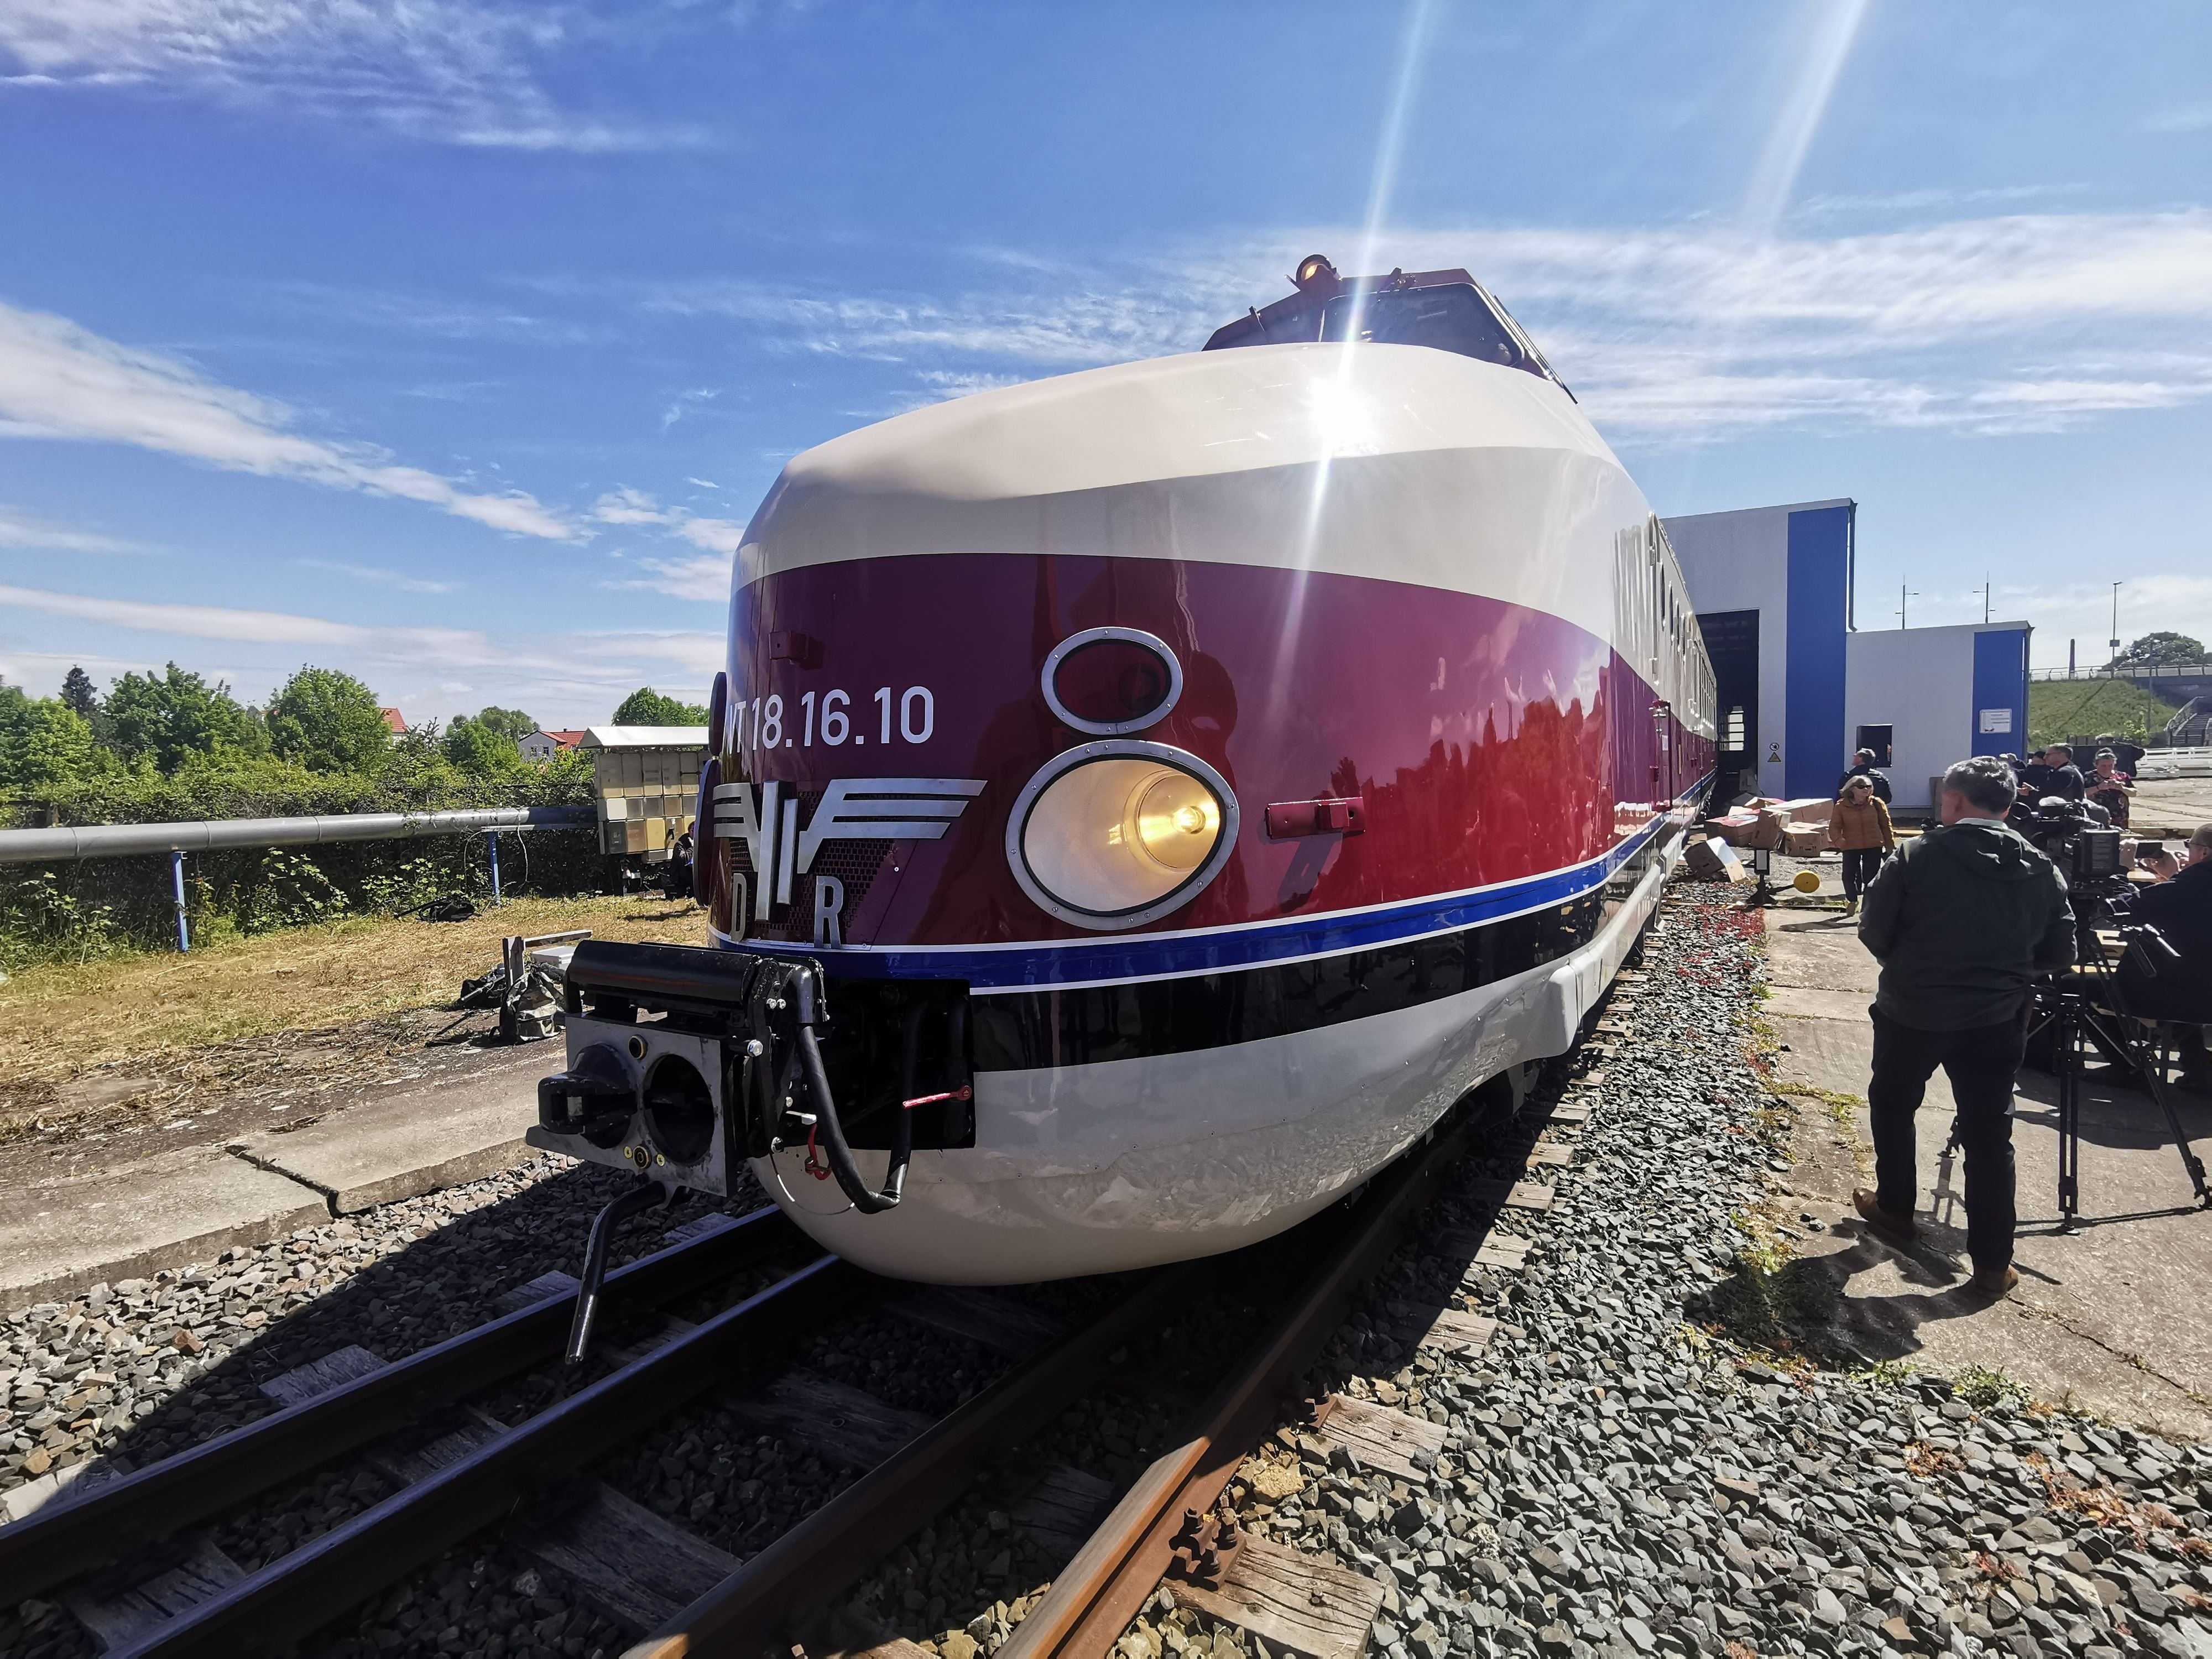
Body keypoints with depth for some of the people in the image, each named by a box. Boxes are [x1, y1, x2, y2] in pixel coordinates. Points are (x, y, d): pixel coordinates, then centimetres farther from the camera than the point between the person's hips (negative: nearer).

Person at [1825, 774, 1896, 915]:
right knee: (1848, 876, -3)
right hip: (1851, 847, 0)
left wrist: (1890, 845, 6)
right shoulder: (1841, 806, -3)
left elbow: (1886, 825, 6)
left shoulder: (1876, 803, 0)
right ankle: (1852, 901, 24)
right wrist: (1838, 840, -23)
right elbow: (1834, 826, -3)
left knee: (1870, 877, -3)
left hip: (1874, 847, 0)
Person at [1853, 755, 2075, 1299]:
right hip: (1996, 1020, 3)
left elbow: (1874, 932, -10)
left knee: (1892, 1106, 20)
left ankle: (1894, 1209, 35)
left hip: (1911, 1011, -3)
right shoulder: (2043, 871, -1)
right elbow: (2058, 956, 4)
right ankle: (1993, 1264, 12)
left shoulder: (1918, 856, -13)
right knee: (1989, 1133, 8)